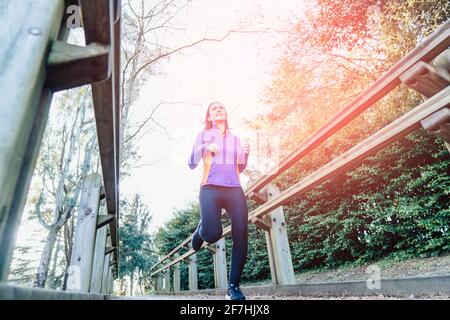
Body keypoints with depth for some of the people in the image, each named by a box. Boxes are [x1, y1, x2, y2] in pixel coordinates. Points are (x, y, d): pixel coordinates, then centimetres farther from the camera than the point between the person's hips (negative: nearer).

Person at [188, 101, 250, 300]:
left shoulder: (235, 139, 22)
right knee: (213, 234, -21)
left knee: (241, 236, -11)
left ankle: (233, 287, 2)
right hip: (210, 189, -3)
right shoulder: (204, 135, 13)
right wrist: (203, 148, -11)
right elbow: (192, 164, 6)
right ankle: (200, 231, 18)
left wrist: (246, 153, 5)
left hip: (235, 190, 3)